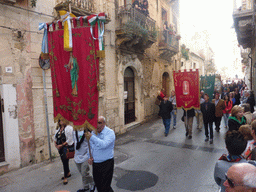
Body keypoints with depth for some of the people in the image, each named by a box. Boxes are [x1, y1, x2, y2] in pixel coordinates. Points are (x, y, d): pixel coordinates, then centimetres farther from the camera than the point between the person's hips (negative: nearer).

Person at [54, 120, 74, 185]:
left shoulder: (68, 128, -13)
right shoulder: (58, 129, 10)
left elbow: (69, 139, -17)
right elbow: (55, 138, 16)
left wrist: (62, 145, -16)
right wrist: (56, 145, 0)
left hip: (66, 147, -7)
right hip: (60, 148, 7)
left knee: (65, 161, -3)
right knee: (63, 161, 17)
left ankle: (65, 177, 10)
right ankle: (68, 173, 36)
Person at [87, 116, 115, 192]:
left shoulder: (110, 132, -13)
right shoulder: (93, 132, 6)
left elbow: (104, 144, -30)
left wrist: (91, 137, -33)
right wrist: (90, 157, 1)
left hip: (106, 164, -6)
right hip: (95, 164, 6)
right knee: (98, 186, 17)